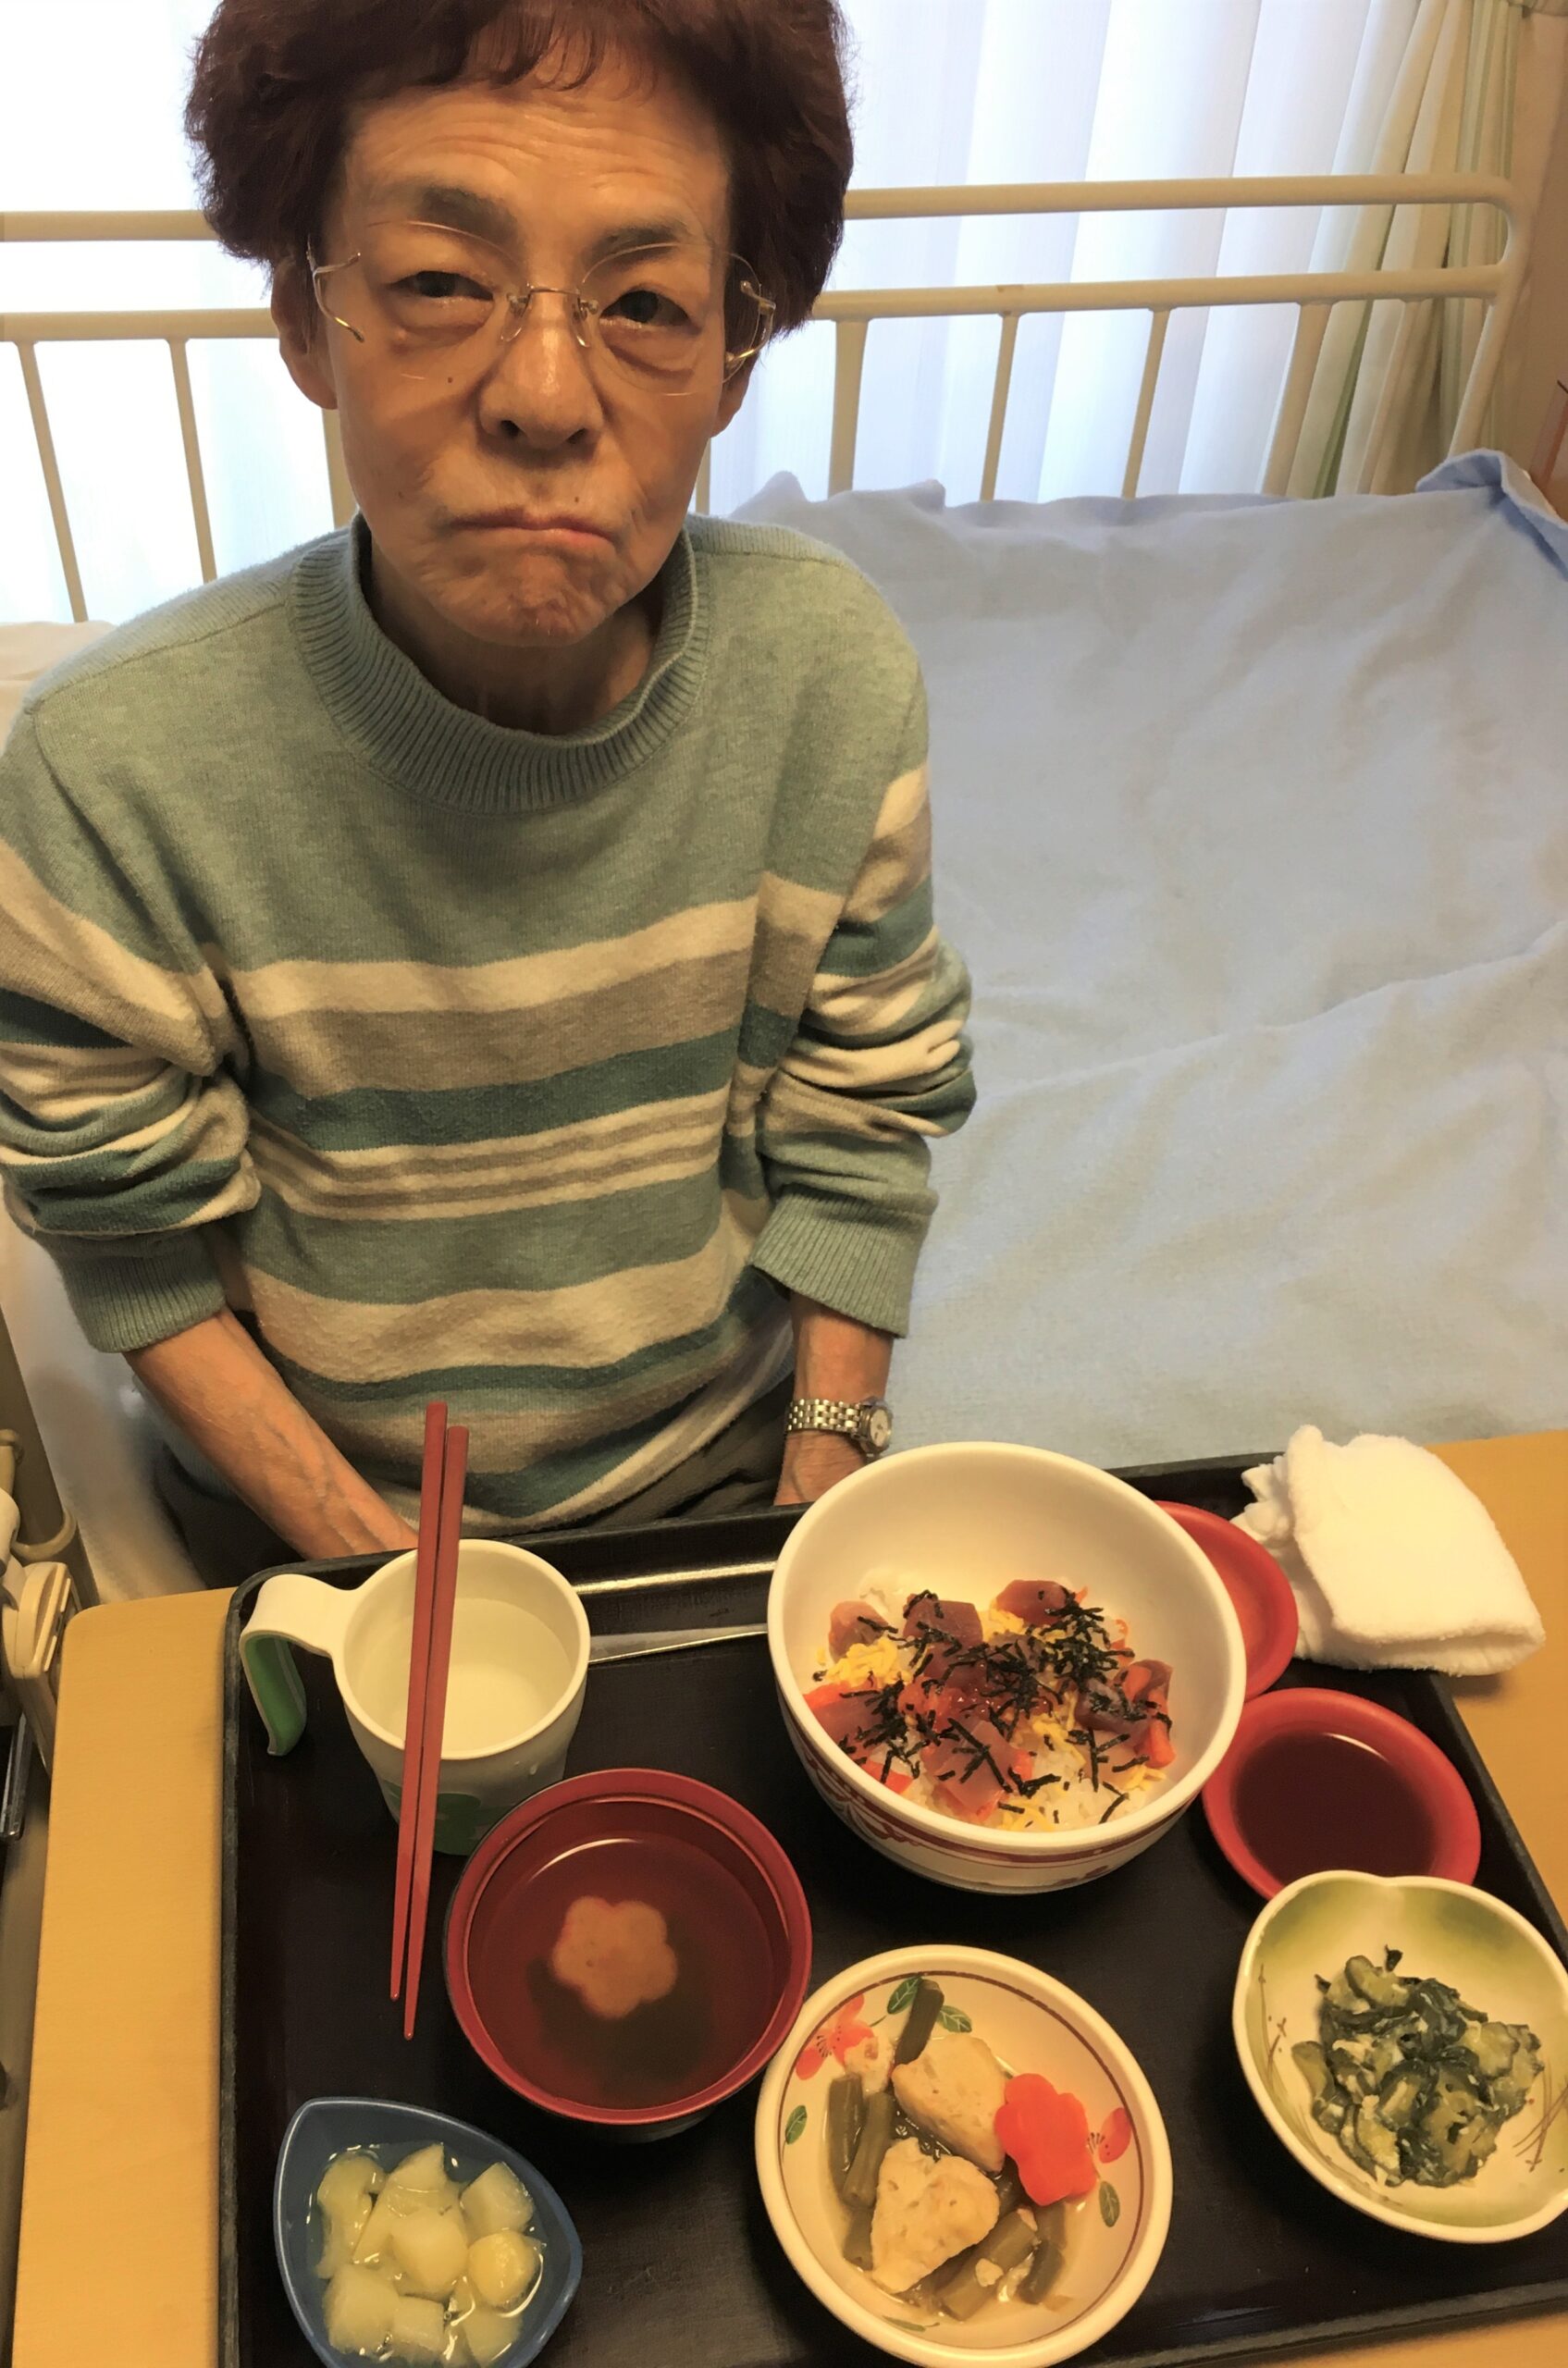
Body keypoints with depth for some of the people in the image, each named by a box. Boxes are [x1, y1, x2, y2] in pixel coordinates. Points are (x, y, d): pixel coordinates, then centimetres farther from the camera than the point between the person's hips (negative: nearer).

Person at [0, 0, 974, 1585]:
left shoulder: (833, 676, -19)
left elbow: (858, 1127, -8)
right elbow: (137, 1250, -14)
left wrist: (824, 1484, -10)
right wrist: (385, 1573, -15)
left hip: (724, 1459, 2)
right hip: (320, 1497, -1)